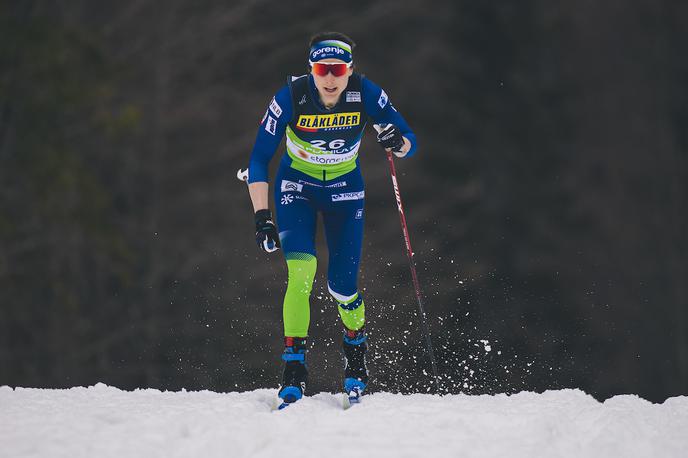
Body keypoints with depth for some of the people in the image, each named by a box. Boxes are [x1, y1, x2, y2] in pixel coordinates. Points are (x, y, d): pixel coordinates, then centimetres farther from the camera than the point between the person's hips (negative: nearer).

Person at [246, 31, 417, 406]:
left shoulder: (366, 94, -22)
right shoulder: (291, 96, -26)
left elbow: (410, 142, -13)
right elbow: (259, 160, -21)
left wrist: (397, 143, -37)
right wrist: (262, 216, -30)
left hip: (345, 189, 1)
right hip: (297, 186, -1)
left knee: (343, 286, -5)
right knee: (301, 271, -22)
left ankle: (356, 346, 27)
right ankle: (294, 371, -15)